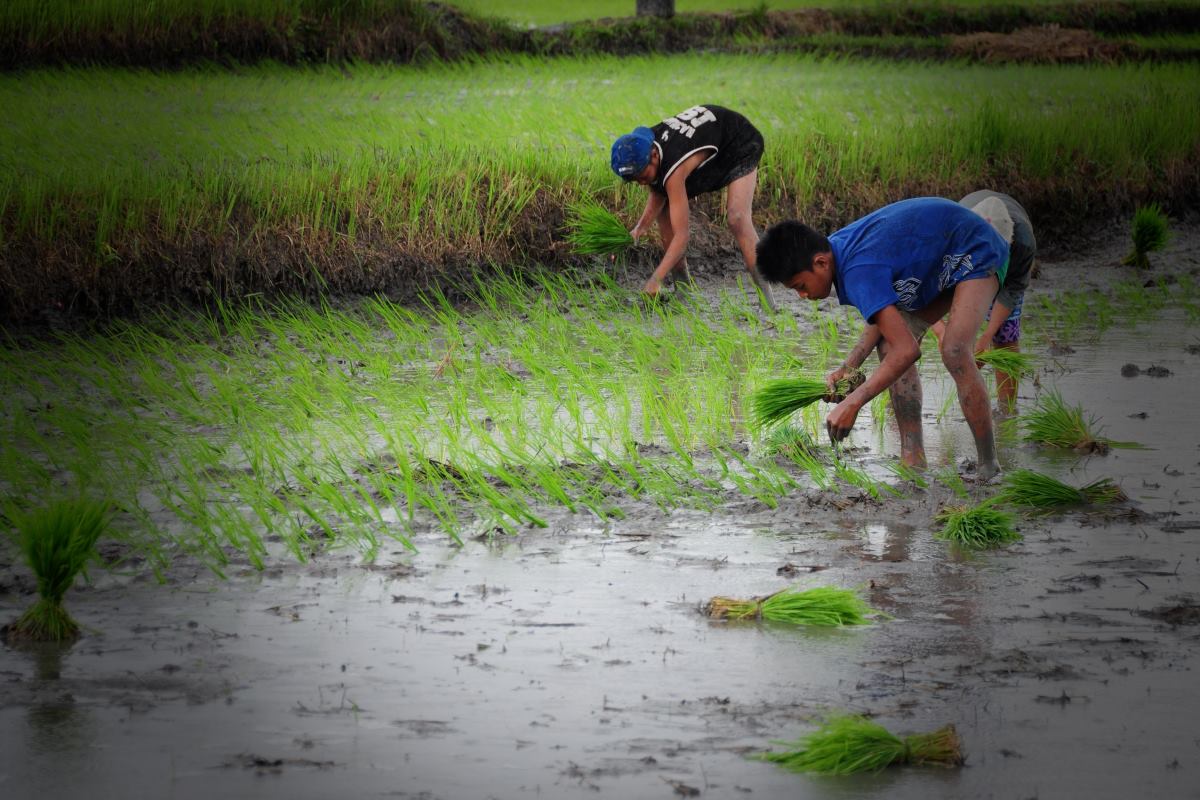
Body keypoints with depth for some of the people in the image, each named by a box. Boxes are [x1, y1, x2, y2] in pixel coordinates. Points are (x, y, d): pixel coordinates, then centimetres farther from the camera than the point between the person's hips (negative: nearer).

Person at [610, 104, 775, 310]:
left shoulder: (674, 171, -42)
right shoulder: (642, 148, -20)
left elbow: (681, 237, -42)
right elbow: (658, 193, -5)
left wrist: (655, 280, -47)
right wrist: (640, 228, -22)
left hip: (741, 146, -9)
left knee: (738, 219, -28)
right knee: (663, 208, 1)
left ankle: (766, 300, -27)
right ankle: (683, 283, 10)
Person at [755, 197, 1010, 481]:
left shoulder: (859, 271, -35)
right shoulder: (837, 248, -7)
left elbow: (907, 350, -38)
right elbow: (884, 316, 3)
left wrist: (851, 404, -34)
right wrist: (848, 368, -9)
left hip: (976, 253, -10)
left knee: (954, 352, -27)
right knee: (889, 343, 0)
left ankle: (988, 468, -19)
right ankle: (913, 460, 0)